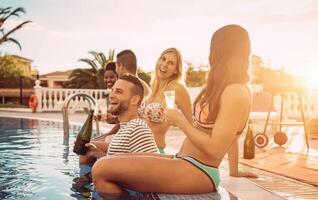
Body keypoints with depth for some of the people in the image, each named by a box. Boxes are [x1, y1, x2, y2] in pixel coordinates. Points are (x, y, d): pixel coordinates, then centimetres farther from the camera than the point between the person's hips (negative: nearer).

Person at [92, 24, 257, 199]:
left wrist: (180, 121, -9)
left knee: (101, 169, -20)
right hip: (182, 161, 10)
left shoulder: (236, 92, -15)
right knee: (110, 164, 6)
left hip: (198, 171, -10)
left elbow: (215, 149, -20)